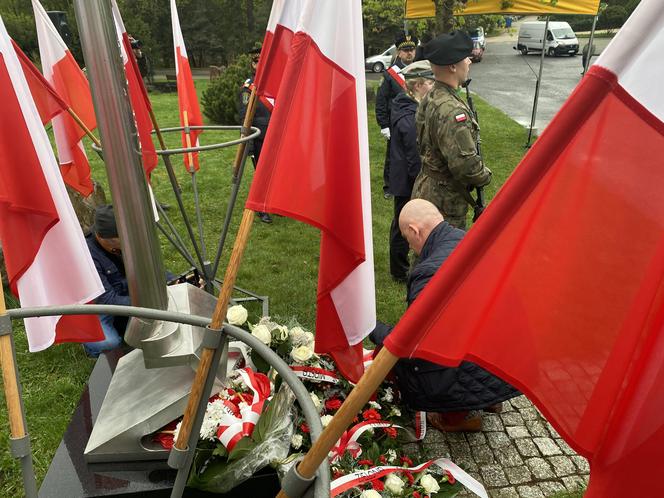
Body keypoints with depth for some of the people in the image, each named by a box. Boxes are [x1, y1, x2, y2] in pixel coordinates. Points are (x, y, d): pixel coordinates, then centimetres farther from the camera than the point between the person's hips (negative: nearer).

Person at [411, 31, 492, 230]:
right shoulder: (452, 110, -25)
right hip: (445, 204, -10)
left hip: (425, 190, 10)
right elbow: (465, 163, -29)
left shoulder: (428, 100, 7)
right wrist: (486, 176, -7)